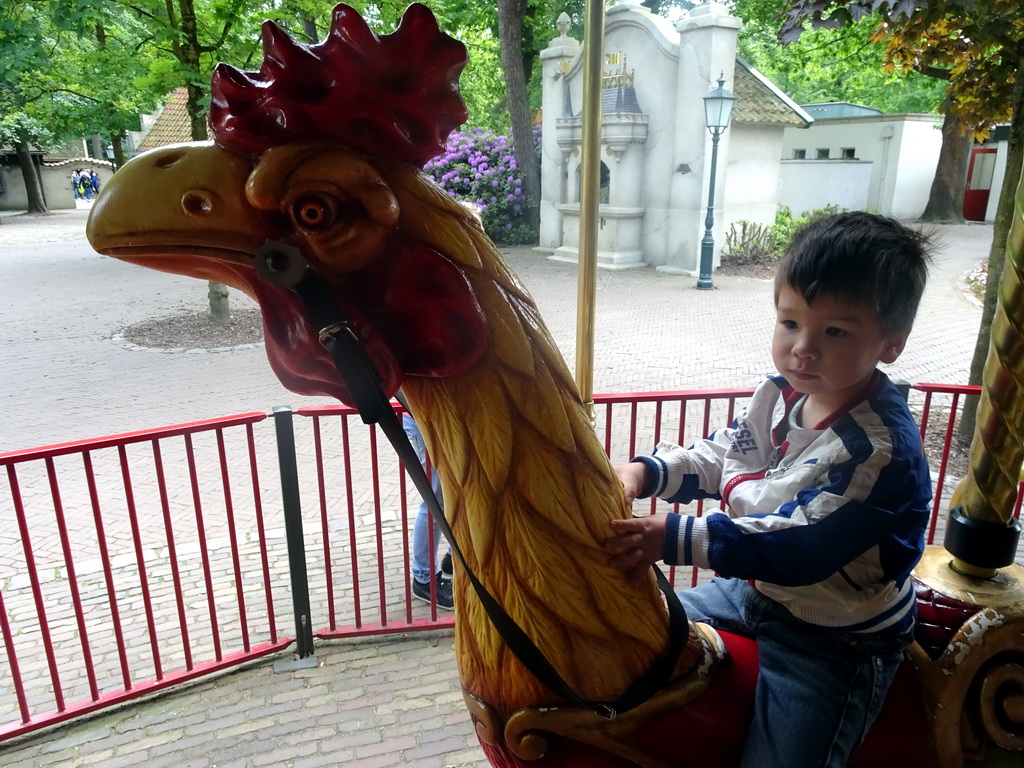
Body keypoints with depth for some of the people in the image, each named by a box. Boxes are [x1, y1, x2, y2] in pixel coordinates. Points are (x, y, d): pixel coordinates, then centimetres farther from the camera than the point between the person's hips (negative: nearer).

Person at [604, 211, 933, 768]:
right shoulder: (781, 393, -7)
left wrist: (675, 538, -38)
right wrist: (643, 472, -13)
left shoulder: (881, 450, -31)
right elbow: (720, 457, 4)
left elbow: (798, 548, -34)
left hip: (834, 636, -7)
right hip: (759, 587, 7)